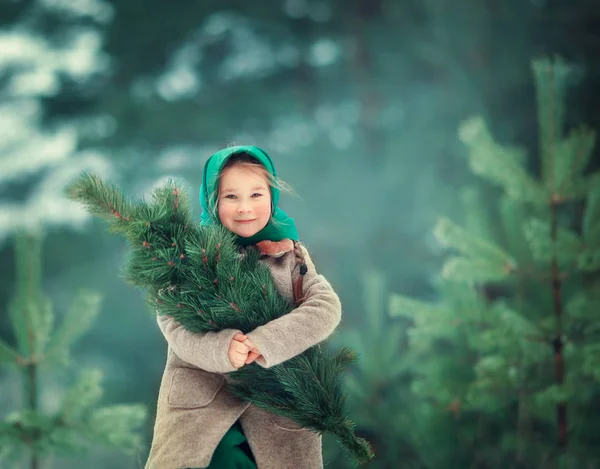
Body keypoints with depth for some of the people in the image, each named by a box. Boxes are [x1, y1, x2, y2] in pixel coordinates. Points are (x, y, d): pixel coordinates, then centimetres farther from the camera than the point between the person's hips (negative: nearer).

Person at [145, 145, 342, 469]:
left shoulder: (290, 255, 3)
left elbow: (327, 307, -12)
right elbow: (173, 323, -10)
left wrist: (264, 342, -27)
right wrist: (221, 348, -30)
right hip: (199, 408, -1)